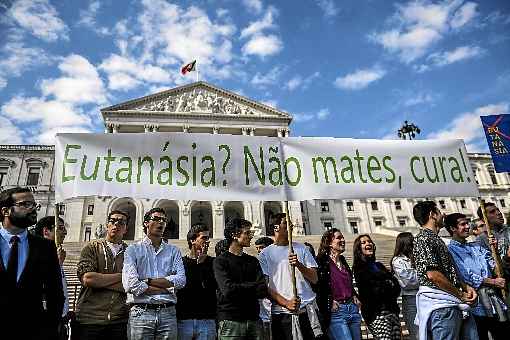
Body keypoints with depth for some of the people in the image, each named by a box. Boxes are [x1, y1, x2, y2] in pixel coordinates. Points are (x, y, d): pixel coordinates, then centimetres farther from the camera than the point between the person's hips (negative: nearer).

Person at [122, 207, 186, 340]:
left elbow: (181, 280, -2)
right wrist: (166, 288, -6)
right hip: (141, 313, -2)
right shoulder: (133, 249, 5)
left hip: (168, 313, 2)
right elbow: (130, 284, -10)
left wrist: (148, 281, -8)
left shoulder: (173, 251, 13)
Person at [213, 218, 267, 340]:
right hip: (230, 321, -4)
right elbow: (228, 290, -16)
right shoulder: (220, 261, -2)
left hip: (253, 320, 4)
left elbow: (264, 291, 1)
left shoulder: (253, 261, 13)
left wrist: (239, 290, -12)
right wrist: (253, 286, -5)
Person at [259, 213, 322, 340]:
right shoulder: (265, 254, 4)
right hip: (281, 312, -2)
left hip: (307, 309, 2)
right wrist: (286, 303, -13)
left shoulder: (301, 248, 11)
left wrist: (299, 264, -11)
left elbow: (314, 279, 6)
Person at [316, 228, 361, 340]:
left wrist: (354, 296, 15)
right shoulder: (322, 262, -11)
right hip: (335, 311, -8)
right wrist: (330, 302, -18)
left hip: (353, 309, 8)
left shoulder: (343, 260, 15)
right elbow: (317, 286, -18)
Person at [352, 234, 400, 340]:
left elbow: (397, 288, 13)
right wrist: (389, 286, 4)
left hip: (392, 310, 7)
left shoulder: (379, 265, 20)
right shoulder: (359, 268, -1)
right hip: (377, 313, -6)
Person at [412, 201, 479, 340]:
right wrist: (460, 295, -10)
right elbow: (432, 274, -19)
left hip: (455, 304, 9)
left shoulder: (436, 239, 21)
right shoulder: (423, 239, -10)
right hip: (440, 304, -9)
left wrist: (466, 287, 5)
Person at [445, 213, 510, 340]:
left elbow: (495, 266, 10)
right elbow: (467, 277, -13)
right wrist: (493, 282, -10)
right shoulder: (450, 250, -6)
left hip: (494, 301, 6)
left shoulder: (476, 247, 16)